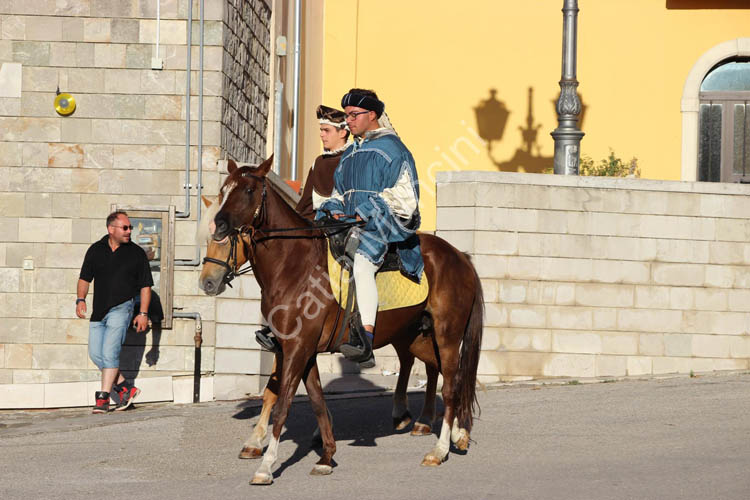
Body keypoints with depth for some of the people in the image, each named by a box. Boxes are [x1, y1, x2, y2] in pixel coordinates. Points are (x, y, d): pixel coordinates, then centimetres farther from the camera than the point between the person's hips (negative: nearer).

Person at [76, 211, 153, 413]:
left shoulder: (136, 253, 1)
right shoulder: (96, 250, 7)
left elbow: (145, 286, 3)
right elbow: (85, 277, 13)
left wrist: (143, 313, -4)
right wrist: (80, 299, -3)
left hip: (121, 307, -4)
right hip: (99, 310, 5)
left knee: (110, 351, -14)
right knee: (96, 354, 2)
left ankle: (103, 398, -10)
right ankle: (126, 388, 13)